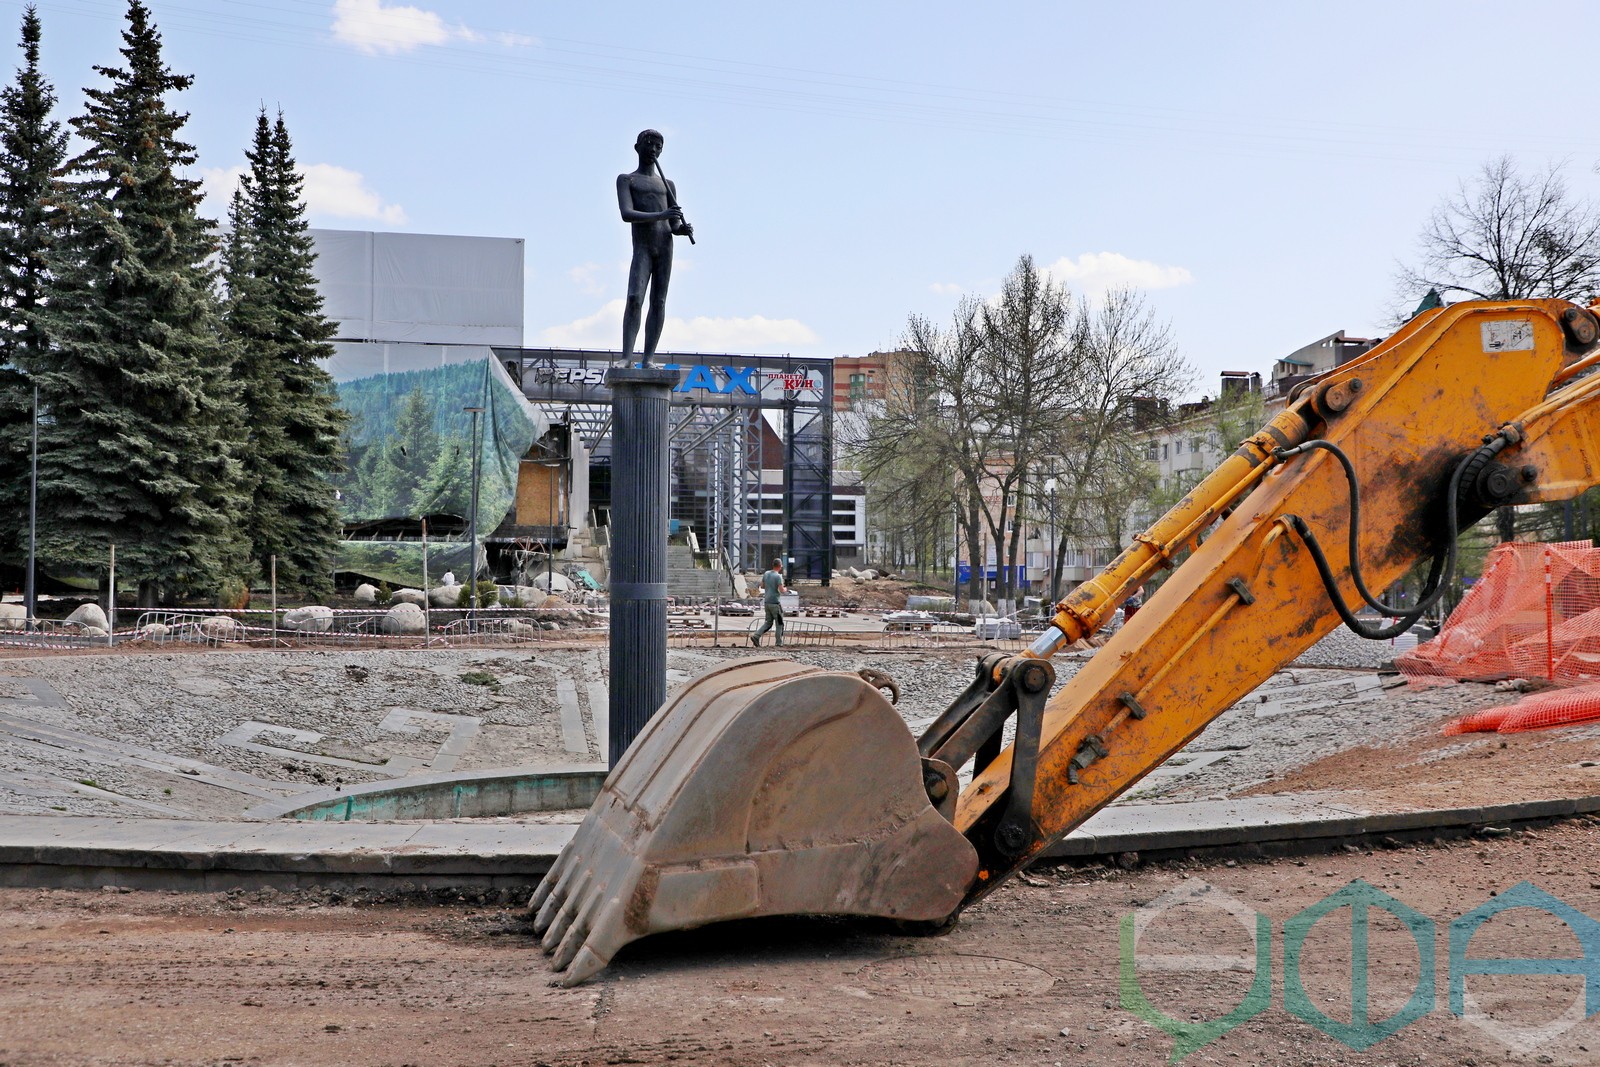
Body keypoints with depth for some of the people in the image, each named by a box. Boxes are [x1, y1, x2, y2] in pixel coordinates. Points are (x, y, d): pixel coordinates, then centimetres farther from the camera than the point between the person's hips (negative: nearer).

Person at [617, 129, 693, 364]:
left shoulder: (668, 185, 22)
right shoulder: (626, 180, 11)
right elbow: (626, 214, -7)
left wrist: (684, 229, -7)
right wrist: (659, 216, -22)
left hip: (665, 246, 4)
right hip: (641, 248, -3)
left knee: (658, 301, -4)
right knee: (634, 298, -18)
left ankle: (648, 359, -7)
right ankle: (627, 357, -23)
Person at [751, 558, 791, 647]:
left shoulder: (766, 574, 8)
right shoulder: (778, 576, -14)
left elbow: (762, 586, 18)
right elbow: (781, 590, -18)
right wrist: (785, 589, 3)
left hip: (767, 602, 7)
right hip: (775, 603, -7)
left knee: (768, 622, 13)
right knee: (779, 623, 5)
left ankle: (756, 636, -3)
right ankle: (778, 643, 8)